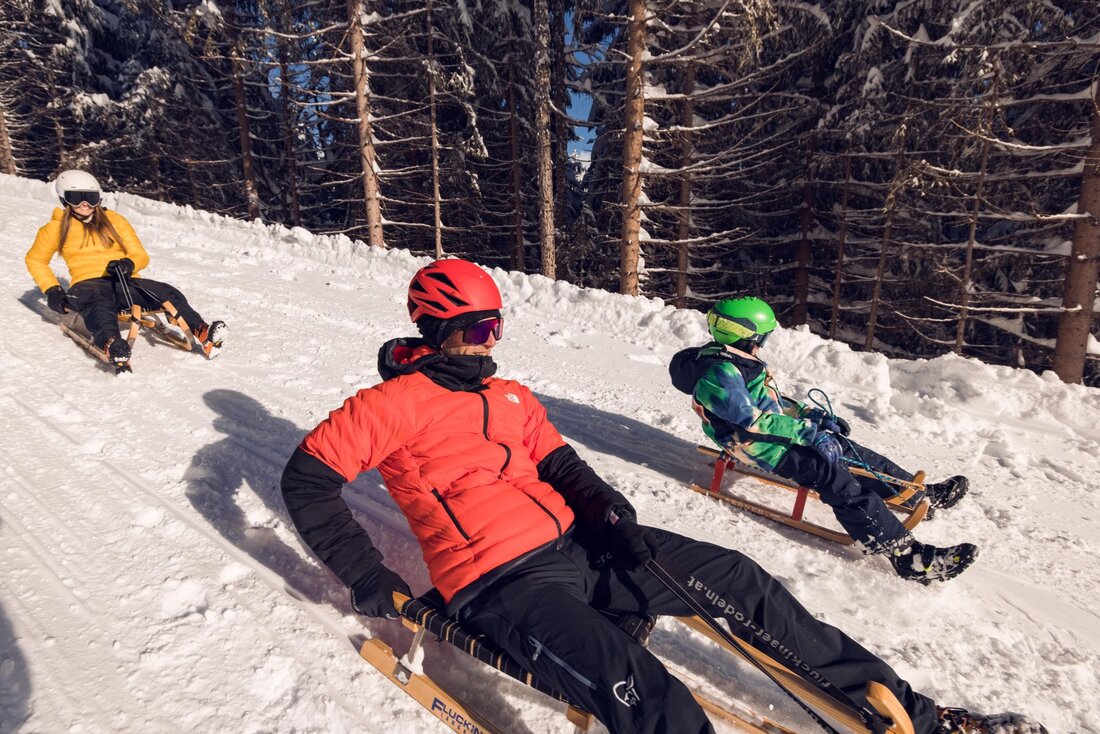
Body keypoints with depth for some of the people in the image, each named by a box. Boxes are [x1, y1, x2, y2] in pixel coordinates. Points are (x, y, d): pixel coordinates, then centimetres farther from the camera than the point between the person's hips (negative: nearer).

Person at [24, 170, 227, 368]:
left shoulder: (115, 221, 18)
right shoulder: (56, 228, 16)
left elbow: (141, 256, 10)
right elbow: (35, 260, 27)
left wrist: (128, 264, -15)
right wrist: (52, 290, 11)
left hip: (124, 281, 2)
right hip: (87, 284, -2)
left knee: (168, 293, -28)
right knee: (99, 307, -40)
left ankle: (201, 332, -52)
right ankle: (111, 345, -71)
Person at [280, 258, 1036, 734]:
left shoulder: (511, 397, 18)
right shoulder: (397, 403, -2)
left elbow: (561, 465, 18)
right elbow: (307, 478, -4)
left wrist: (607, 509, -3)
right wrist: (371, 581, -10)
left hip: (575, 544, 7)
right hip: (498, 579, -6)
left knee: (738, 578, 0)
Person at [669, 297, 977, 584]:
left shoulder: (736, 361, 9)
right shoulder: (720, 374, -23)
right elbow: (754, 422, -27)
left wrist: (813, 414, 7)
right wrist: (809, 433, -23)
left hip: (783, 433, 10)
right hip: (765, 447, -10)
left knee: (851, 451, 12)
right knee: (838, 480, -21)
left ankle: (921, 494, 26)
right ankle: (908, 556, -22)